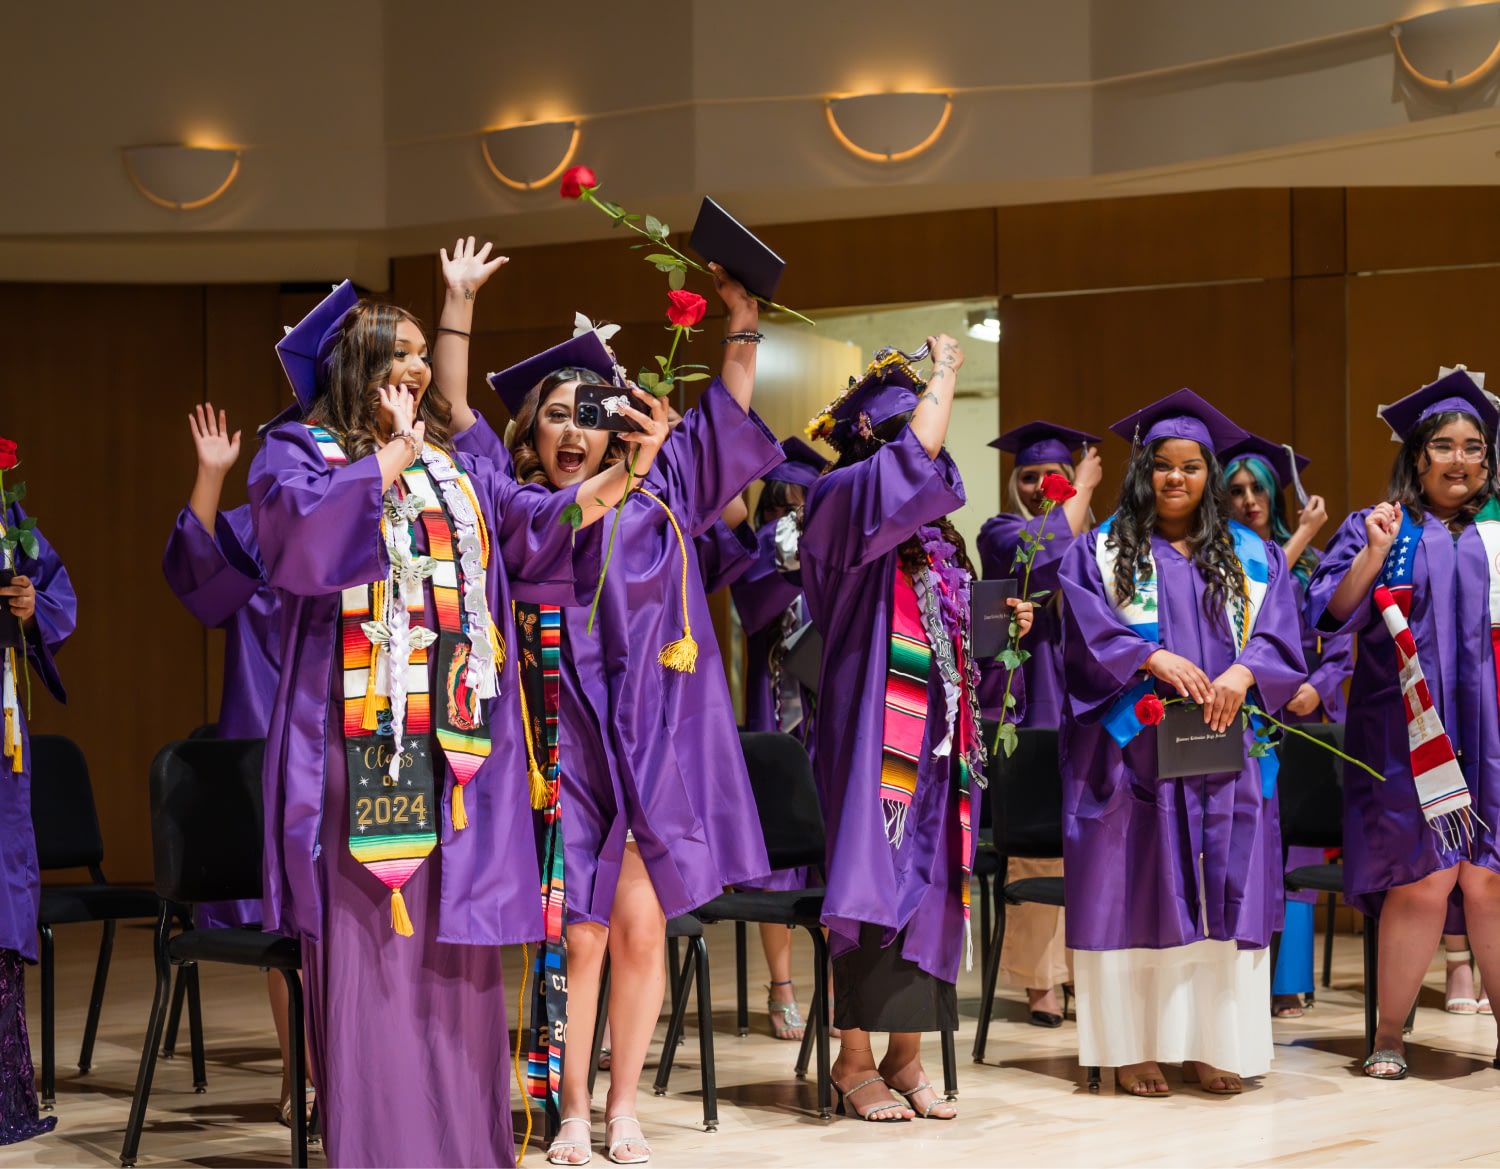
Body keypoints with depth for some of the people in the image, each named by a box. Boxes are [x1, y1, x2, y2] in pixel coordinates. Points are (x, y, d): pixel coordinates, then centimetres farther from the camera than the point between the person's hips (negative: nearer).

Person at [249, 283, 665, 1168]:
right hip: (360, 740, -5)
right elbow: (303, 538, -17)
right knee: (367, 945, -6)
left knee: (455, 949, 5)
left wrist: (624, 473, -8)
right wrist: (393, 453, -11)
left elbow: (543, 526, 7)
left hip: (456, 742, 5)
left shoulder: (458, 470, 20)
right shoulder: (297, 454, 4)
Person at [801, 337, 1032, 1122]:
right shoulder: (844, 503, -4)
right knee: (874, 875, -8)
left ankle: (904, 1057, 11)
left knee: (926, 879, 5)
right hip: (873, 726, -7)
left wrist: (1001, 625, 10)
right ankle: (854, 1060, 0)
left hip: (936, 730, 7)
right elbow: (918, 452, -21)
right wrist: (946, 368, -8)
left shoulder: (933, 537, 18)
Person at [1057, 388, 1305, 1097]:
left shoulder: (1250, 556, 15)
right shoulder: (1101, 552, 8)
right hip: (1132, 749, -2)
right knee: (1136, 890, -5)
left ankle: (1209, 1045, 3)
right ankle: (1134, 1047, -2)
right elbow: (1088, 631, -6)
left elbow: (1278, 634, 3)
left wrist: (1241, 672, -17)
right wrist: (1154, 658, -21)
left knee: (1218, 895, -1)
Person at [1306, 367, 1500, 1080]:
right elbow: (1331, 615, -3)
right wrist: (1374, 555, -15)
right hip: (1408, 733, -3)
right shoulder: (1376, 528, 6)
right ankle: (1388, 1039, 4)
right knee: (1421, 881, -7)